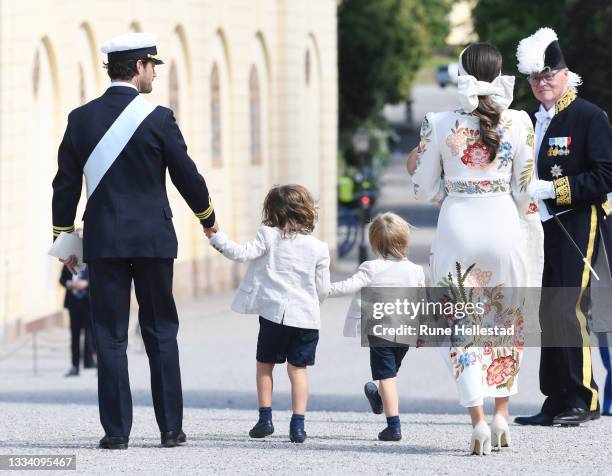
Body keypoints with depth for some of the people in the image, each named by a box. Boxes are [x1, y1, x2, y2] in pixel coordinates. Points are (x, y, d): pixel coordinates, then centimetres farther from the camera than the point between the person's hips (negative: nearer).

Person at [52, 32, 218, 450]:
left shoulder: (81, 118, 1)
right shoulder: (158, 119, -8)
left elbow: (66, 184, 5)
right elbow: (186, 176, -2)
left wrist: (63, 237, 15)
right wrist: (208, 217, 16)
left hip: (102, 240, 2)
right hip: (152, 239, -2)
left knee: (110, 337, 4)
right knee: (161, 332, 8)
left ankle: (117, 431, 0)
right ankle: (171, 427, 8)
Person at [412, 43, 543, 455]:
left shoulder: (439, 124, -4)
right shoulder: (518, 123, -4)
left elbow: (425, 189, 2)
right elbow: (523, 189, 0)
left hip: (457, 227, -1)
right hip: (504, 226, 1)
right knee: (507, 324, 19)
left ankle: (479, 421, -7)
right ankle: (502, 416, 17)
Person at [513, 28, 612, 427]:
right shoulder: (534, 121, 15)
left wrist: (554, 189, -18)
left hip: (580, 225, -8)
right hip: (545, 227, 8)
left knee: (569, 311, -12)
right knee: (550, 314, 7)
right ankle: (557, 403, 11)